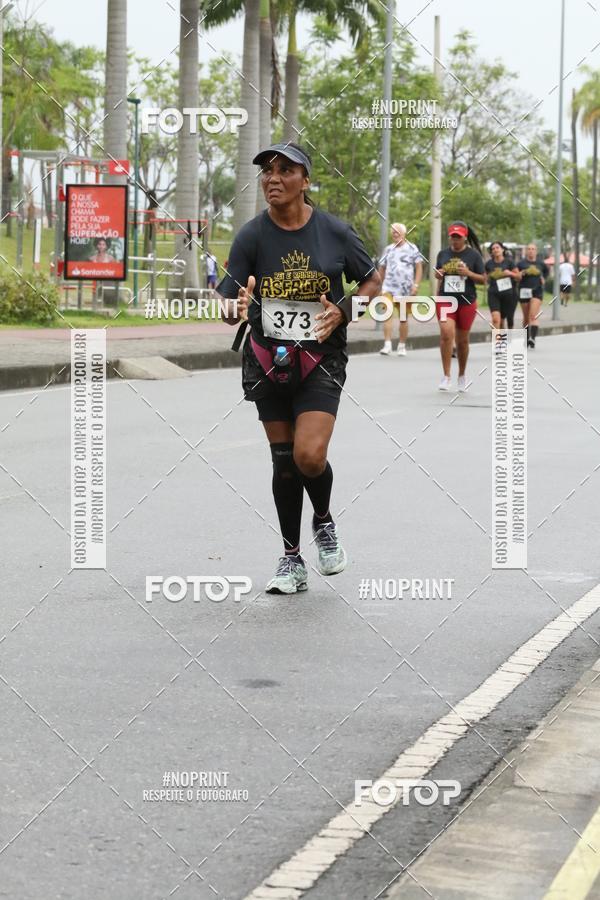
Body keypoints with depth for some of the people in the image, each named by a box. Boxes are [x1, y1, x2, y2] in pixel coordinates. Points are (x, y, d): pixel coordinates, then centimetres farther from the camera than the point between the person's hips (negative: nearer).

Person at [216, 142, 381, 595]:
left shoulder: (335, 231, -6)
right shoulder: (251, 236, -7)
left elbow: (373, 281, 7)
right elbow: (228, 305, -8)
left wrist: (343, 311, -11)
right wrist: (238, 309, -32)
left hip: (321, 359, -1)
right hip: (268, 358, 2)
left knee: (310, 455, -17)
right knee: (283, 459, 7)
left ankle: (325, 523, 16)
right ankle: (292, 559, 21)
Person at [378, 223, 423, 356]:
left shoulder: (412, 248, 2)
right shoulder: (388, 249, 12)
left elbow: (419, 267, 0)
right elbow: (382, 268, 19)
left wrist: (416, 284, -10)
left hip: (406, 289, -1)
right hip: (389, 286, 1)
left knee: (403, 317, 7)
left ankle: (402, 346, 17)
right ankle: (387, 345, -20)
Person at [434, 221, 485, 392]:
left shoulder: (473, 255, -1)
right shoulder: (443, 254, 6)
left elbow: (483, 279, 1)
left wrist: (469, 273, -17)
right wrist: (438, 275, -3)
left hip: (466, 302, -1)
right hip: (445, 300, 1)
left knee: (462, 340, 11)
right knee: (446, 333, -18)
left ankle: (462, 375, 29)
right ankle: (446, 376, -14)